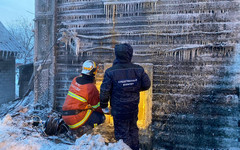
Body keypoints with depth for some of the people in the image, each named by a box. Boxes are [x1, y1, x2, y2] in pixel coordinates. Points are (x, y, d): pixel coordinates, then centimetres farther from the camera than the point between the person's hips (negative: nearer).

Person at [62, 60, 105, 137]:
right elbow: (96, 106, -1)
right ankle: (80, 130, -12)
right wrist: (101, 112, 19)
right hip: (76, 117, -8)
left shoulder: (75, 80, 5)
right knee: (101, 118, 0)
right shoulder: (91, 88, -15)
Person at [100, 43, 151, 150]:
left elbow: (104, 91, -13)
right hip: (134, 108, 4)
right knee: (133, 129, 25)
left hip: (119, 109, -4)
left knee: (122, 133, 10)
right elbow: (147, 85, 2)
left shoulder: (111, 72, -17)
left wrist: (103, 106, 3)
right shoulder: (138, 70, -9)